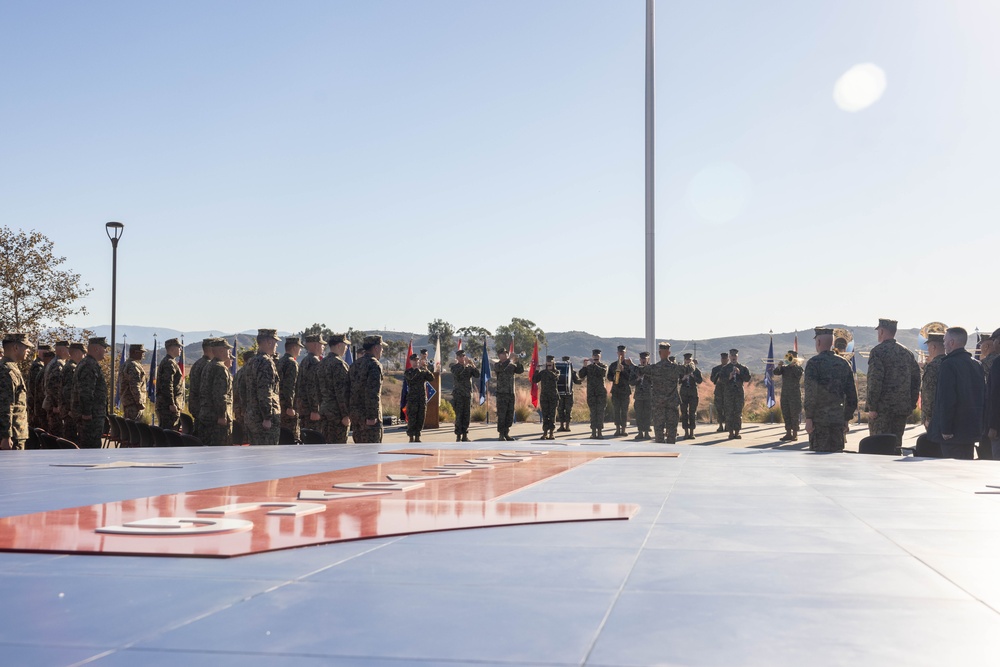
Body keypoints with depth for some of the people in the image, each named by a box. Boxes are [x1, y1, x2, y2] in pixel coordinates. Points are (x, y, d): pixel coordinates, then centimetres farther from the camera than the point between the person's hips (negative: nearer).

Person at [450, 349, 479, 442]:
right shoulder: (454, 367, 1)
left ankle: (465, 436, 9)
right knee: (459, 416, -4)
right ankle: (458, 437, -1)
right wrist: (464, 365, -23)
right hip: (458, 395, -4)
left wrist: (473, 365, -13)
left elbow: (477, 375, -1)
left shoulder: (469, 367, 12)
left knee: (467, 416, 4)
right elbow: (456, 373, -21)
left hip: (468, 394, 4)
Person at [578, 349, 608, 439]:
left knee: (600, 412, -4)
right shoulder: (588, 367, 11)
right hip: (591, 393, 2)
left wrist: (594, 364, -18)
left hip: (601, 392, -1)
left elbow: (603, 372, -17)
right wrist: (584, 366, -12)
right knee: (593, 412, 1)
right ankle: (593, 432, 1)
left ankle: (599, 431, -2)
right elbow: (581, 376, 0)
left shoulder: (604, 366, 6)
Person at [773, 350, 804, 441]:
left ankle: (795, 434, -2)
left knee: (794, 415, -4)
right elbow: (776, 372, -2)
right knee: (786, 414, 6)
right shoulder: (785, 368, 12)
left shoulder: (798, 367, 1)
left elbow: (799, 374, -19)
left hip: (795, 394, -5)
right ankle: (788, 433, 12)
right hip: (785, 394, 5)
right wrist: (779, 366, -18)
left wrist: (793, 365, -16)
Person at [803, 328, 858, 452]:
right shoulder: (844, 363, 10)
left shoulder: (814, 362, -7)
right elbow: (852, 396, 12)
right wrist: (847, 419, 18)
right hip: (838, 419, 5)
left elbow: (811, 393, -14)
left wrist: (808, 418, -11)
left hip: (819, 419, -5)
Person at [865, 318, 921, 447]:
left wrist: (872, 407, -14)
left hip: (882, 408, -6)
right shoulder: (907, 353, 12)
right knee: (896, 444, 13)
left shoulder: (878, 351, -10)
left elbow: (875, 381, -16)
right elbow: (916, 379, 14)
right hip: (902, 408, 7)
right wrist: (912, 404, 17)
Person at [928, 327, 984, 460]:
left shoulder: (948, 365, -15)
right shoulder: (977, 365, 11)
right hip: (973, 429, 8)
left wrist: (945, 429, -16)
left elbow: (946, 400, -19)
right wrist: (979, 423, 20)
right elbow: (983, 396, 15)